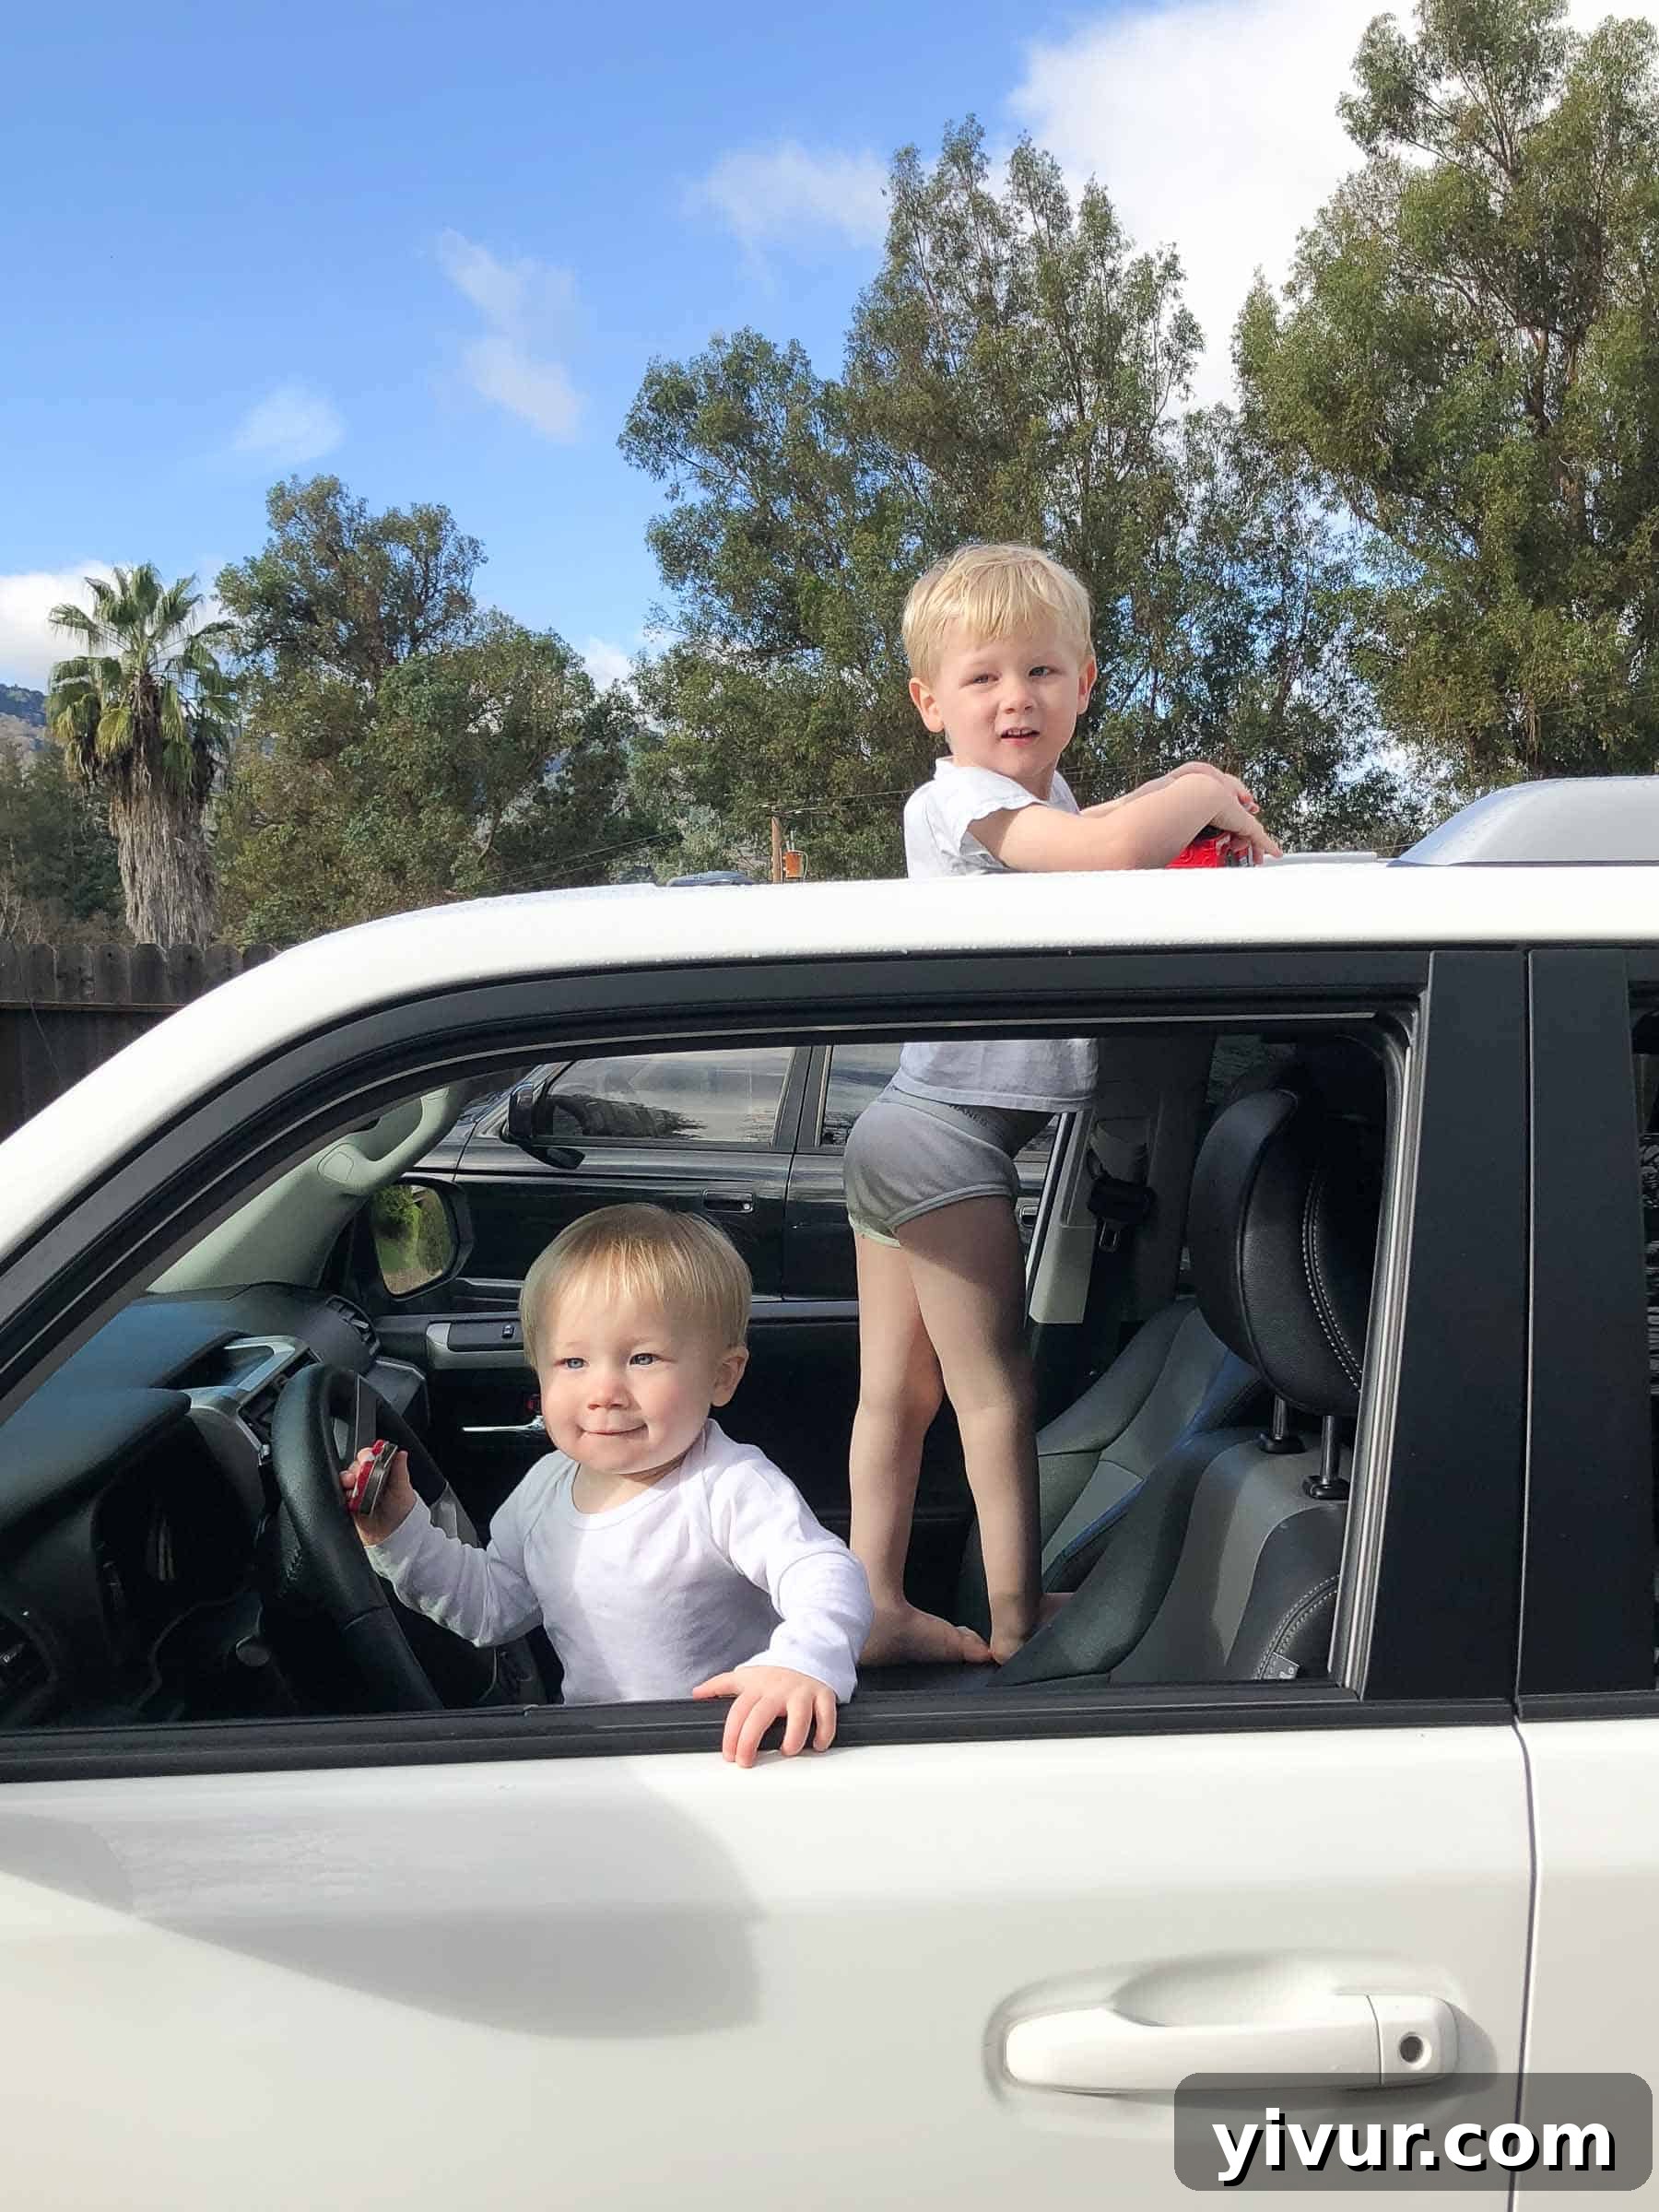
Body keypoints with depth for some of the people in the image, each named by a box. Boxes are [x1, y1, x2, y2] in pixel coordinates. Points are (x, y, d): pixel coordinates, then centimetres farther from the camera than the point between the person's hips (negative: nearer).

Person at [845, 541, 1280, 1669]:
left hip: (906, 1131, 10)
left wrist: (1168, 796, 6)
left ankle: (881, 1610, 23)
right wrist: (1203, 797, -15)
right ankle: (1016, 1623, 9)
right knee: (997, 1389, -1)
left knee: (896, 1393, 14)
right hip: (948, 1133, -10)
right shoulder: (960, 798, -17)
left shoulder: (1040, 800, 13)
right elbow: (1107, 848, -33)